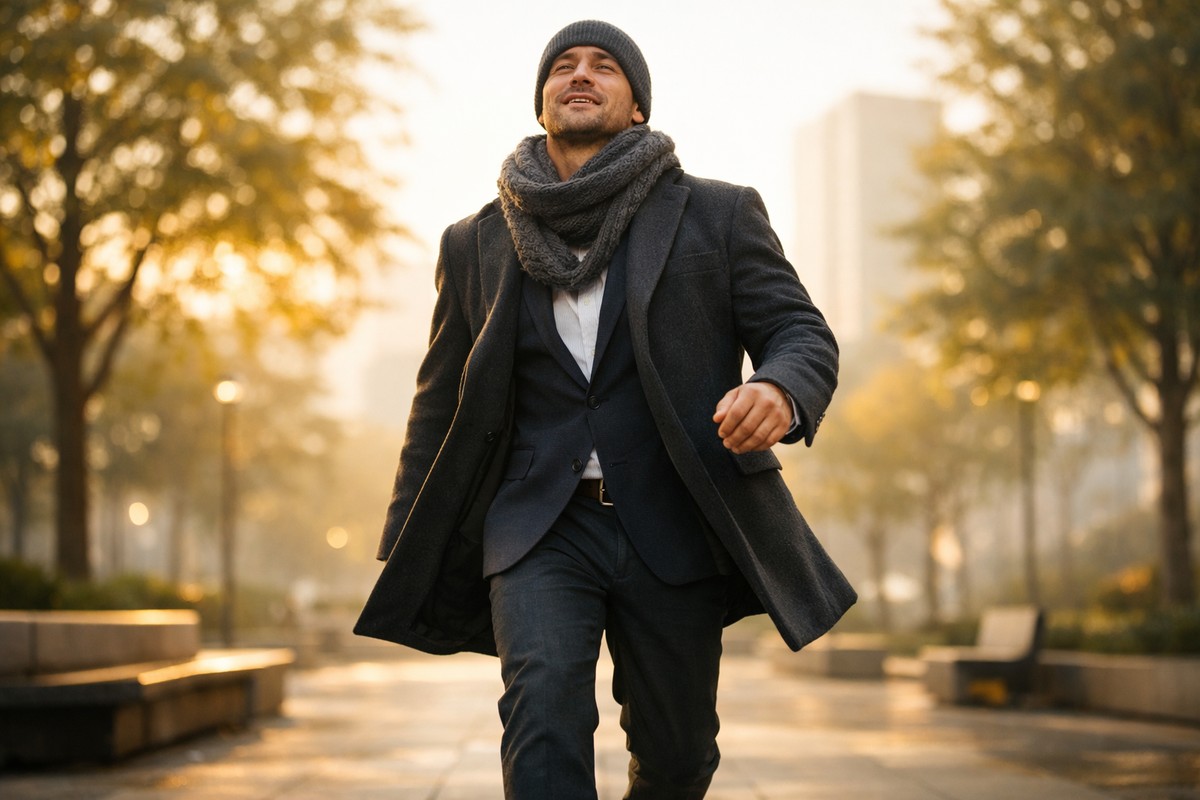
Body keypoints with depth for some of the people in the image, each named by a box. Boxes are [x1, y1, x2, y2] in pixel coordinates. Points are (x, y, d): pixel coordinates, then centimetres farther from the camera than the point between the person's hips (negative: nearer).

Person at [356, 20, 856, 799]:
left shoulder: (719, 215, 5)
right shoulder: (477, 244, 11)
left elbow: (802, 333, 1)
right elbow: (441, 403, 15)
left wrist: (779, 393, -24)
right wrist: (405, 556, 13)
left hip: (671, 528, 0)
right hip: (540, 527, 0)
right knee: (544, 704, -23)